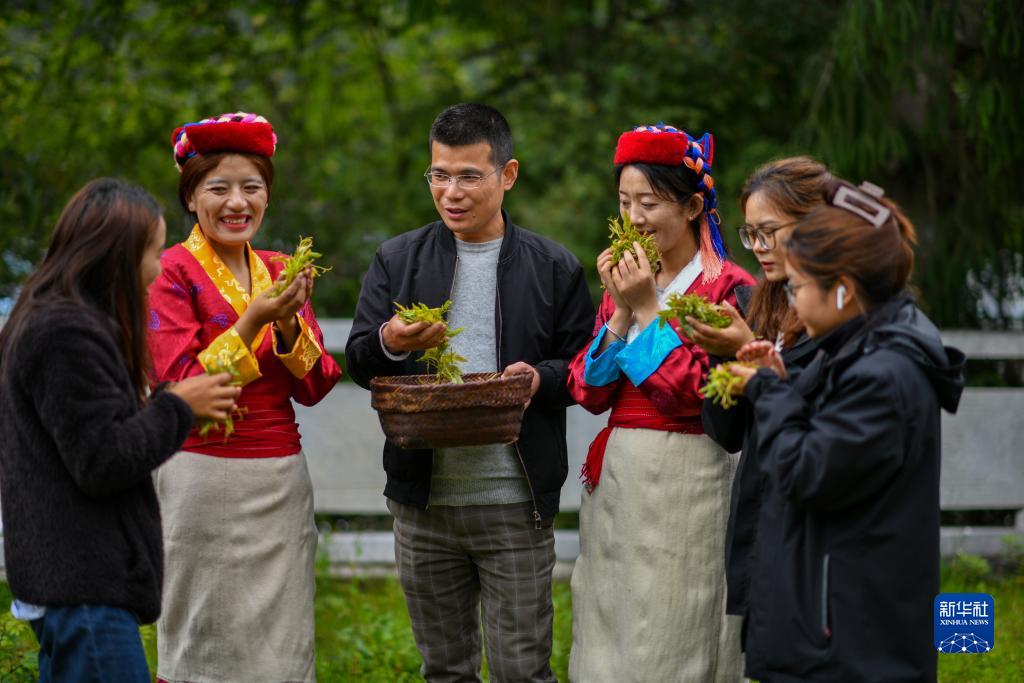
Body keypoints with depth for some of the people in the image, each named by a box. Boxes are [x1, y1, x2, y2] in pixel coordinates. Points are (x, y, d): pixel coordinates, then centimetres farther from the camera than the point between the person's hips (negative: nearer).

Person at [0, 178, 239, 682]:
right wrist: (177, 406, -8)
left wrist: (163, 403, 10)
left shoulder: (47, 320, 16)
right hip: (84, 586, -11)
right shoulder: (68, 334, -17)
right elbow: (103, 461, -19)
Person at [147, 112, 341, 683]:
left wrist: (288, 323, -11)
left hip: (283, 482, 5)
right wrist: (252, 322, -20)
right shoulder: (172, 272, -6)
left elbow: (316, 388, 6)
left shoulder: (280, 273, 11)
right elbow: (181, 388, -13)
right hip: (205, 479, -5)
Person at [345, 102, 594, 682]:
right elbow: (358, 362, 2)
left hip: (516, 503, -2)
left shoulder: (554, 268, 2)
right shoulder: (398, 260, 7)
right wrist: (390, 344, -20)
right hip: (424, 502, 2)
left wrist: (541, 377, -18)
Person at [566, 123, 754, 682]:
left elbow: (699, 393, -17)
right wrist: (620, 312, -6)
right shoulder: (624, 281, 12)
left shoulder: (727, 289, -8)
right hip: (615, 481, 7)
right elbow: (588, 392, 5)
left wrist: (648, 310, -14)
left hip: (686, 482, -7)